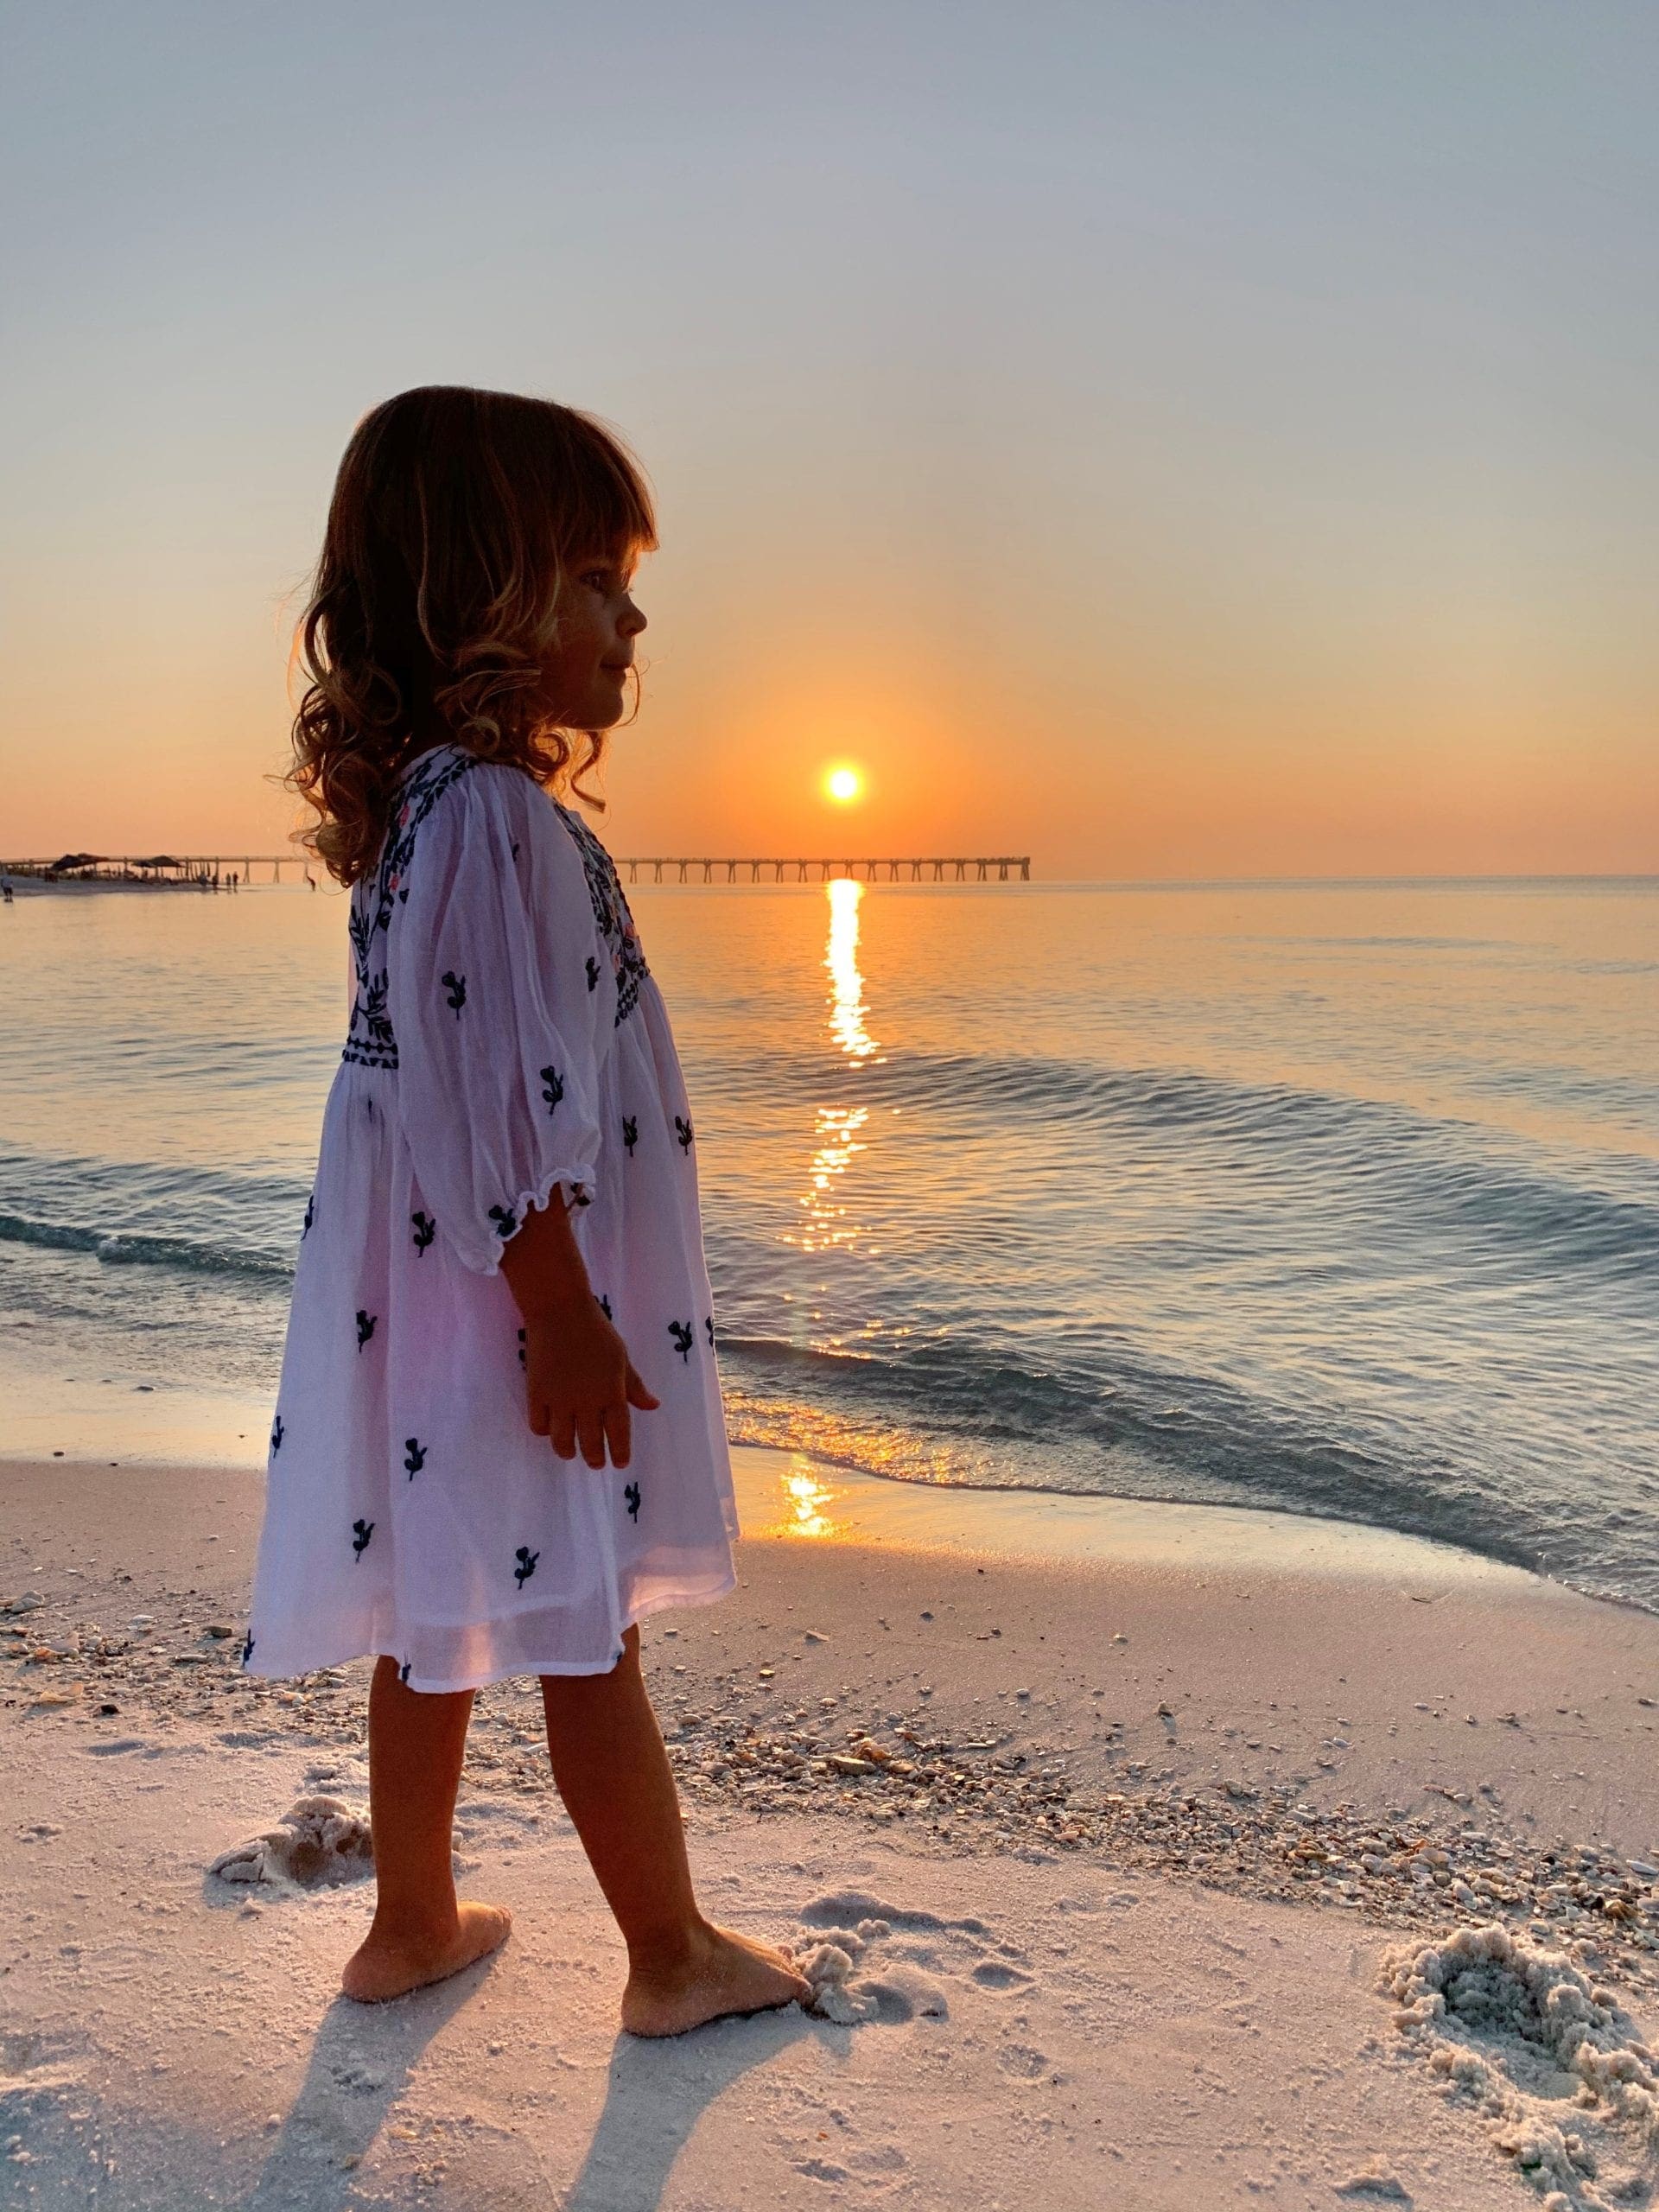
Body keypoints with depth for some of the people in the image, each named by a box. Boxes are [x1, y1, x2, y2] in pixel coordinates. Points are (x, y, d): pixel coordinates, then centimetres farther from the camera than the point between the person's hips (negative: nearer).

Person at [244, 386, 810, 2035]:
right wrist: (563, 1321, -20)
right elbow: (491, 1108, -25)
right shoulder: (499, 819, -22)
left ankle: (413, 1924, 38)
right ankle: (673, 1956, 27)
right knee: (588, 1636, 7)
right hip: (520, 1308, -10)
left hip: (438, 1299, 10)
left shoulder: (424, 805, 10)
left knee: (440, 1621, 20)